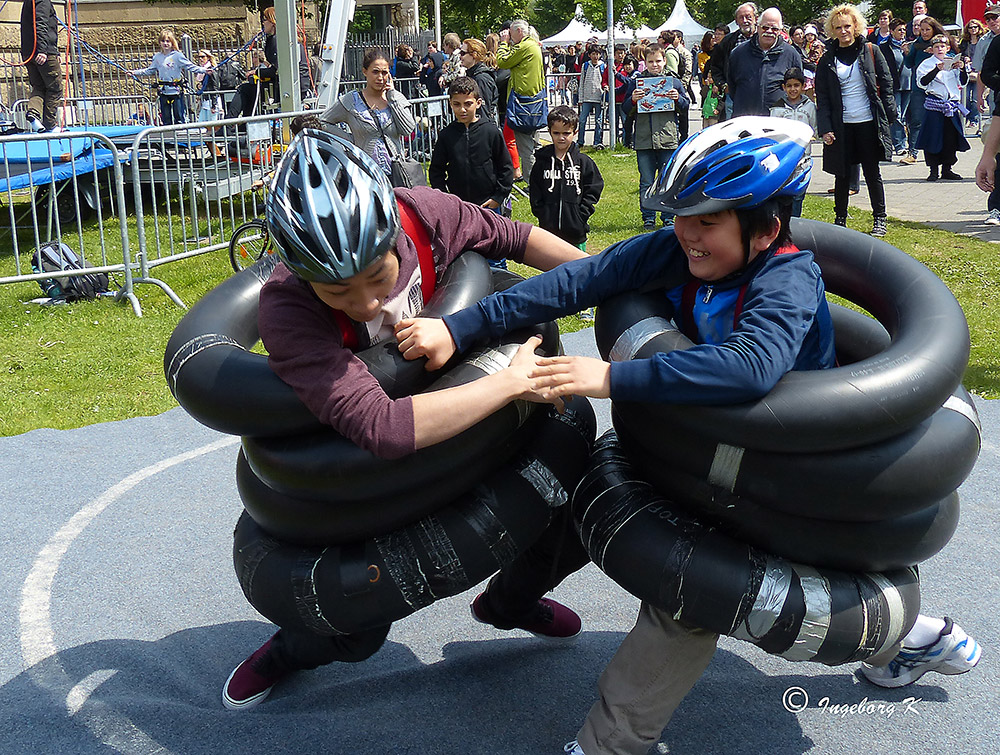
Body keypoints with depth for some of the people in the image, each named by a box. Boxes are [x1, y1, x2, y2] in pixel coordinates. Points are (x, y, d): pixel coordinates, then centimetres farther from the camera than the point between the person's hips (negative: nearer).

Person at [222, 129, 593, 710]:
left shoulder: (426, 214, -28)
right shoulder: (286, 308, -38)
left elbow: (514, 237, -5)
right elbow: (381, 427, -49)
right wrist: (514, 381, -42)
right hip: (370, 462, -3)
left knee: (581, 520, -2)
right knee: (355, 635, 3)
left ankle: (510, 602, 33)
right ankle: (290, 651, 43)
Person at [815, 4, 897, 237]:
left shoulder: (870, 51, 3)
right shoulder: (827, 60, 5)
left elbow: (885, 84, 4)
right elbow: (822, 97, 4)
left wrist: (889, 116, -2)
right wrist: (825, 128, -5)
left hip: (868, 123, -1)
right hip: (841, 126, 1)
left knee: (872, 173, 4)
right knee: (842, 174, 6)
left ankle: (880, 219, 14)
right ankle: (840, 219, 19)